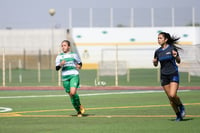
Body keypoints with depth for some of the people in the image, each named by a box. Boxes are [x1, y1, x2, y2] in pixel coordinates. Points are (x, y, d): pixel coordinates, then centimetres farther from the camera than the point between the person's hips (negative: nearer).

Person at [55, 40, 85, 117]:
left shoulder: (74, 55, 10)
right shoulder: (59, 56, 9)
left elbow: (80, 63, 25)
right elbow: (57, 68, 2)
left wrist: (79, 66, 3)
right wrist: (60, 64, -18)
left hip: (74, 76, -2)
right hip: (65, 77, 2)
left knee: (73, 92, -23)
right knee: (70, 95, 3)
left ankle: (79, 105, 3)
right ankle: (78, 111, 17)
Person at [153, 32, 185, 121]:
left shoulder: (172, 48, -5)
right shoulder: (158, 51, 4)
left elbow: (178, 61, 3)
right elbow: (156, 64, 15)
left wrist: (176, 56, -18)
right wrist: (154, 62, -7)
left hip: (173, 74, -4)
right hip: (164, 76, 4)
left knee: (173, 95, -19)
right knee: (170, 98, 3)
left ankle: (181, 106, 11)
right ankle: (178, 115, 16)